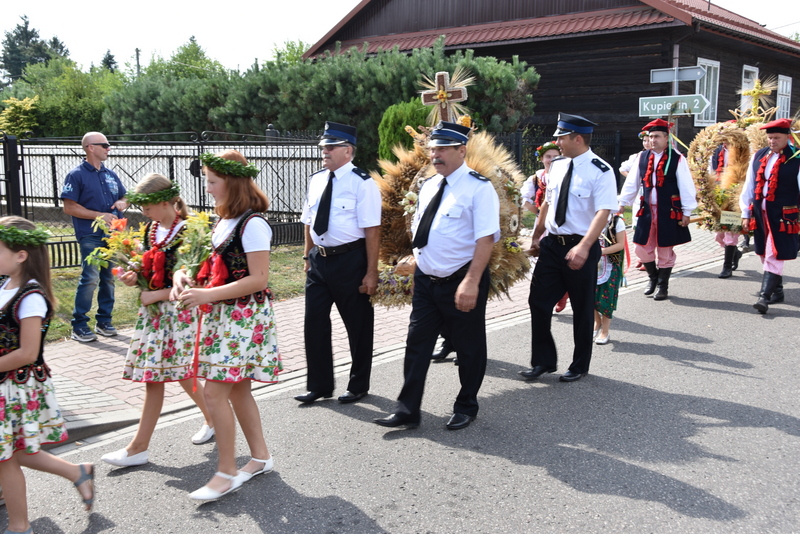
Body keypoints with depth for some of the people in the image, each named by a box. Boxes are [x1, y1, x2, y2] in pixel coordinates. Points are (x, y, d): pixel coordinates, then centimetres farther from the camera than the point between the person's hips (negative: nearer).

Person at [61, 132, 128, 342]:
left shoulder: (111, 174, 14)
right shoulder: (76, 175, -4)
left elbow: (124, 197, 24)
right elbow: (69, 207, -9)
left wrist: (122, 203, 0)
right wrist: (100, 215, -16)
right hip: (91, 236, -6)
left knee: (109, 278, 10)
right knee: (90, 278, -13)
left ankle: (104, 321, 21)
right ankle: (79, 326, -4)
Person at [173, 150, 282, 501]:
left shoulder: (253, 224, -17)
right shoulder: (224, 221, 11)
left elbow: (258, 279, -21)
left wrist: (207, 295, -23)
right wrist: (184, 276, 0)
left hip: (244, 316, -9)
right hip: (222, 314, 9)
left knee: (215, 391, -8)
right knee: (237, 389, 15)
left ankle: (226, 472, 4)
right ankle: (260, 457, 28)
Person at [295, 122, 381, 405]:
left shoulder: (362, 183, -13)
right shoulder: (316, 180, 8)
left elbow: (372, 231, -16)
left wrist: (371, 273, -18)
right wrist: (308, 256, 15)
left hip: (350, 261, -6)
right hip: (319, 259, 6)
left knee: (358, 325, 9)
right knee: (315, 323, 10)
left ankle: (358, 385, 27)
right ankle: (319, 385, 25)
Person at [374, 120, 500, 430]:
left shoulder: (479, 188, -13)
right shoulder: (428, 187, 9)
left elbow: (486, 238, -21)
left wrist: (471, 282, -28)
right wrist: (417, 254, 11)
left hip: (462, 282, -6)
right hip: (425, 279, 7)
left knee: (468, 348, 10)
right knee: (417, 344, 8)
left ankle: (466, 408, 28)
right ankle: (407, 410, 17)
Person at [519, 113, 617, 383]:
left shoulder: (600, 171, -15)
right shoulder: (557, 166, 6)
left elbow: (603, 212, -24)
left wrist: (583, 247, -36)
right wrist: (536, 237, 20)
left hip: (581, 248, -6)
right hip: (551, 244, 6)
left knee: (582, 309, 10)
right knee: (538, 302, 6)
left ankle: (580, 365, 28)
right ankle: (543, 361, 22)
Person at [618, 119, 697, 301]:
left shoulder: (677, 159, -7)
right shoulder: (642, 157, 4)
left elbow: (686, 187, -6)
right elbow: (631, 183, 10)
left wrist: (686, 212, -8)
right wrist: (622, 203, 7)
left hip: (668, 212, -4)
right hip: (646, 211, 4)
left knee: (665, 250, 7)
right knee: (642, 248, 9)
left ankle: (663, 286, 22)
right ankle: (653, 277, 33)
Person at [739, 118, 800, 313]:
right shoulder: (758, 156, 8)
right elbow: (749, 186, 12)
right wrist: (746, 213, 11)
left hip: (782, 216, -6)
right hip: (760, 214, 6)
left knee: (774, 256, -8)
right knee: (765, 255, 14)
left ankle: (764, 297, -9)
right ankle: (777, 291, 29)